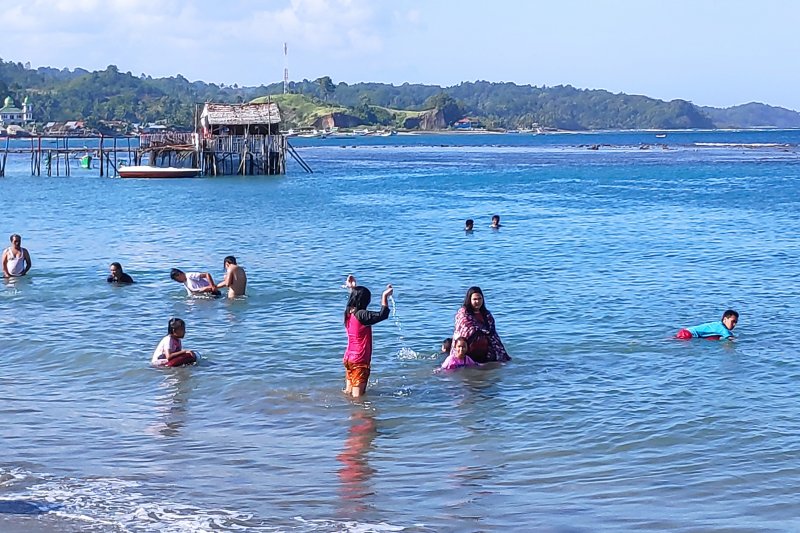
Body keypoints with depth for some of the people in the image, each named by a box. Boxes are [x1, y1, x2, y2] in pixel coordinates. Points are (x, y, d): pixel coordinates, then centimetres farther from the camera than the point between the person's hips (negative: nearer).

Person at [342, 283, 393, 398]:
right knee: (358, 396, -9)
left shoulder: (349, 314, 5)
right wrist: (385, 296, -16)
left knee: (348, 393, 14)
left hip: (348, 358, 9)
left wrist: (352, 289, 33)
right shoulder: (362, 315, -19)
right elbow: (383, 315, -22)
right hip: (360, 360, -9)